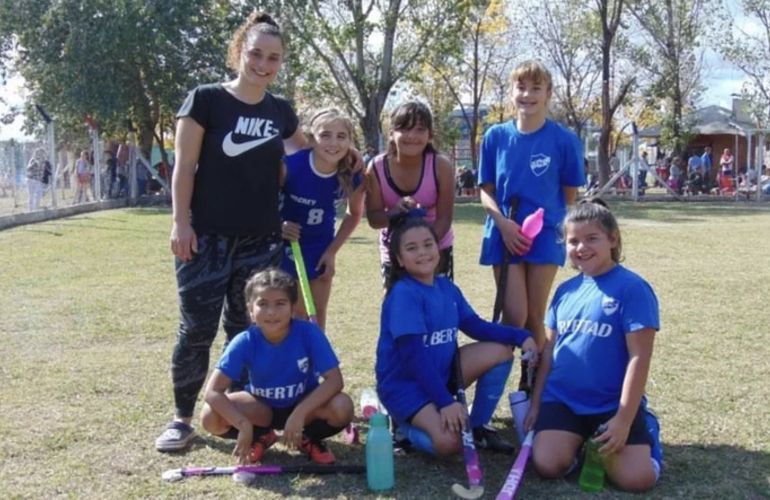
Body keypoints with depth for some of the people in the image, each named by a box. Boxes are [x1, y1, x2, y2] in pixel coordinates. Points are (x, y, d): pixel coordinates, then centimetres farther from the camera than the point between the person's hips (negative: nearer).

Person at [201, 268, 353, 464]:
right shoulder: (245, 342, -23)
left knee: (342, 407, -32)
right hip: (262, 408, 1)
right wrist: (244, 425, -37)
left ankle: (309, 438, 3)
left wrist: (299, 413, -37)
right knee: (210, 416, -24)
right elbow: (213, 391, -26)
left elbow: (335, 380, -27)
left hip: (304, 404, -1)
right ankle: (262, 436, 7)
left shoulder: (309, 333, -24)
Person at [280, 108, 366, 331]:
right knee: (296, 314, 1)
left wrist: (333, 250, 0)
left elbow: (355, 214, 1)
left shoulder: (354, 177, -19)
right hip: (288, 243, -3)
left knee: (318, 314, 11)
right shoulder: (291, 166, -30)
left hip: (321, 247, 3)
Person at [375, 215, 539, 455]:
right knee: (449, 442, -28)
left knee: (500, 350, -5)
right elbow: (412, 355, -25)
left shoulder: (447, 288, 3)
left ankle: (477, 427, 7)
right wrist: (445, 401, -28)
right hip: (405, 384, -8)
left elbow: (475, 326, 8)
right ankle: (405, 423, 5)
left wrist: (520, 336, -7)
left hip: (440, 371, 8)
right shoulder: (403, 294, -21)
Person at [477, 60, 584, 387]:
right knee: (514, 315, -6)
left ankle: (530, 384, 20)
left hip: (546, 235, 0)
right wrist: (503, 222, -12)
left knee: (535, 316, 6)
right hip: (505, 233, 0)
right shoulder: (496, 136, 1)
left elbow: (570, 195, 3)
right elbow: (486, 190, 4)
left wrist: (568, 235, -4)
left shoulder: (564, 140, -3)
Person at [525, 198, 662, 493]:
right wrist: (536, 403, 11)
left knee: (636, 478, -17)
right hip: (561, 399, 4)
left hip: (613, 404, -4)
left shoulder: (632, 288, -11)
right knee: (547, 465, -17)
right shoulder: (565, 290, 9)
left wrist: (624, 420, -17)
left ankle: (646, 428, 15)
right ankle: (580, 438, 16)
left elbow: (638, 358, -14)